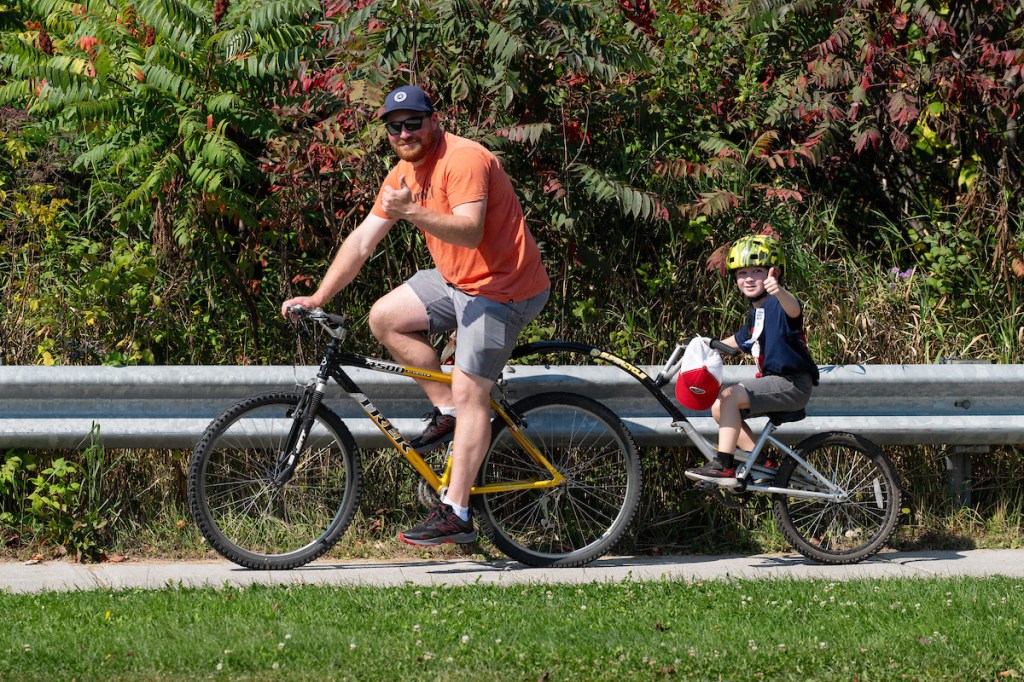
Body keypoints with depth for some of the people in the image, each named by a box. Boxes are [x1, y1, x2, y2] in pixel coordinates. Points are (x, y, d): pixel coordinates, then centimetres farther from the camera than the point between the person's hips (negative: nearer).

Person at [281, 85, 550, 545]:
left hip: (501, 288, -9)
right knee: (384, 317, 3)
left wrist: (412, 212, -45)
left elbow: (470, 231, -33)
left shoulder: (463, 160, -20)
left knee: (468, 392, -13)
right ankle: (447, 411, 8)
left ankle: (454, 514, -14)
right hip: (456, 281, 9)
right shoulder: (404, 174, 7)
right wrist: (318, 298, 5)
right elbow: (362, 240, 9)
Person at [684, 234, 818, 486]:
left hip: (791, 383, -10)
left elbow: (793, 309, -40)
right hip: (772, 380, 10)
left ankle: (724, 466, -20)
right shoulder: (755, 312, 16)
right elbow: (740, 340, 34)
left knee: (729, 397, -23)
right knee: (719, 408, 8)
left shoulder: (777, 304, -14)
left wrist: (779, 291, -60)